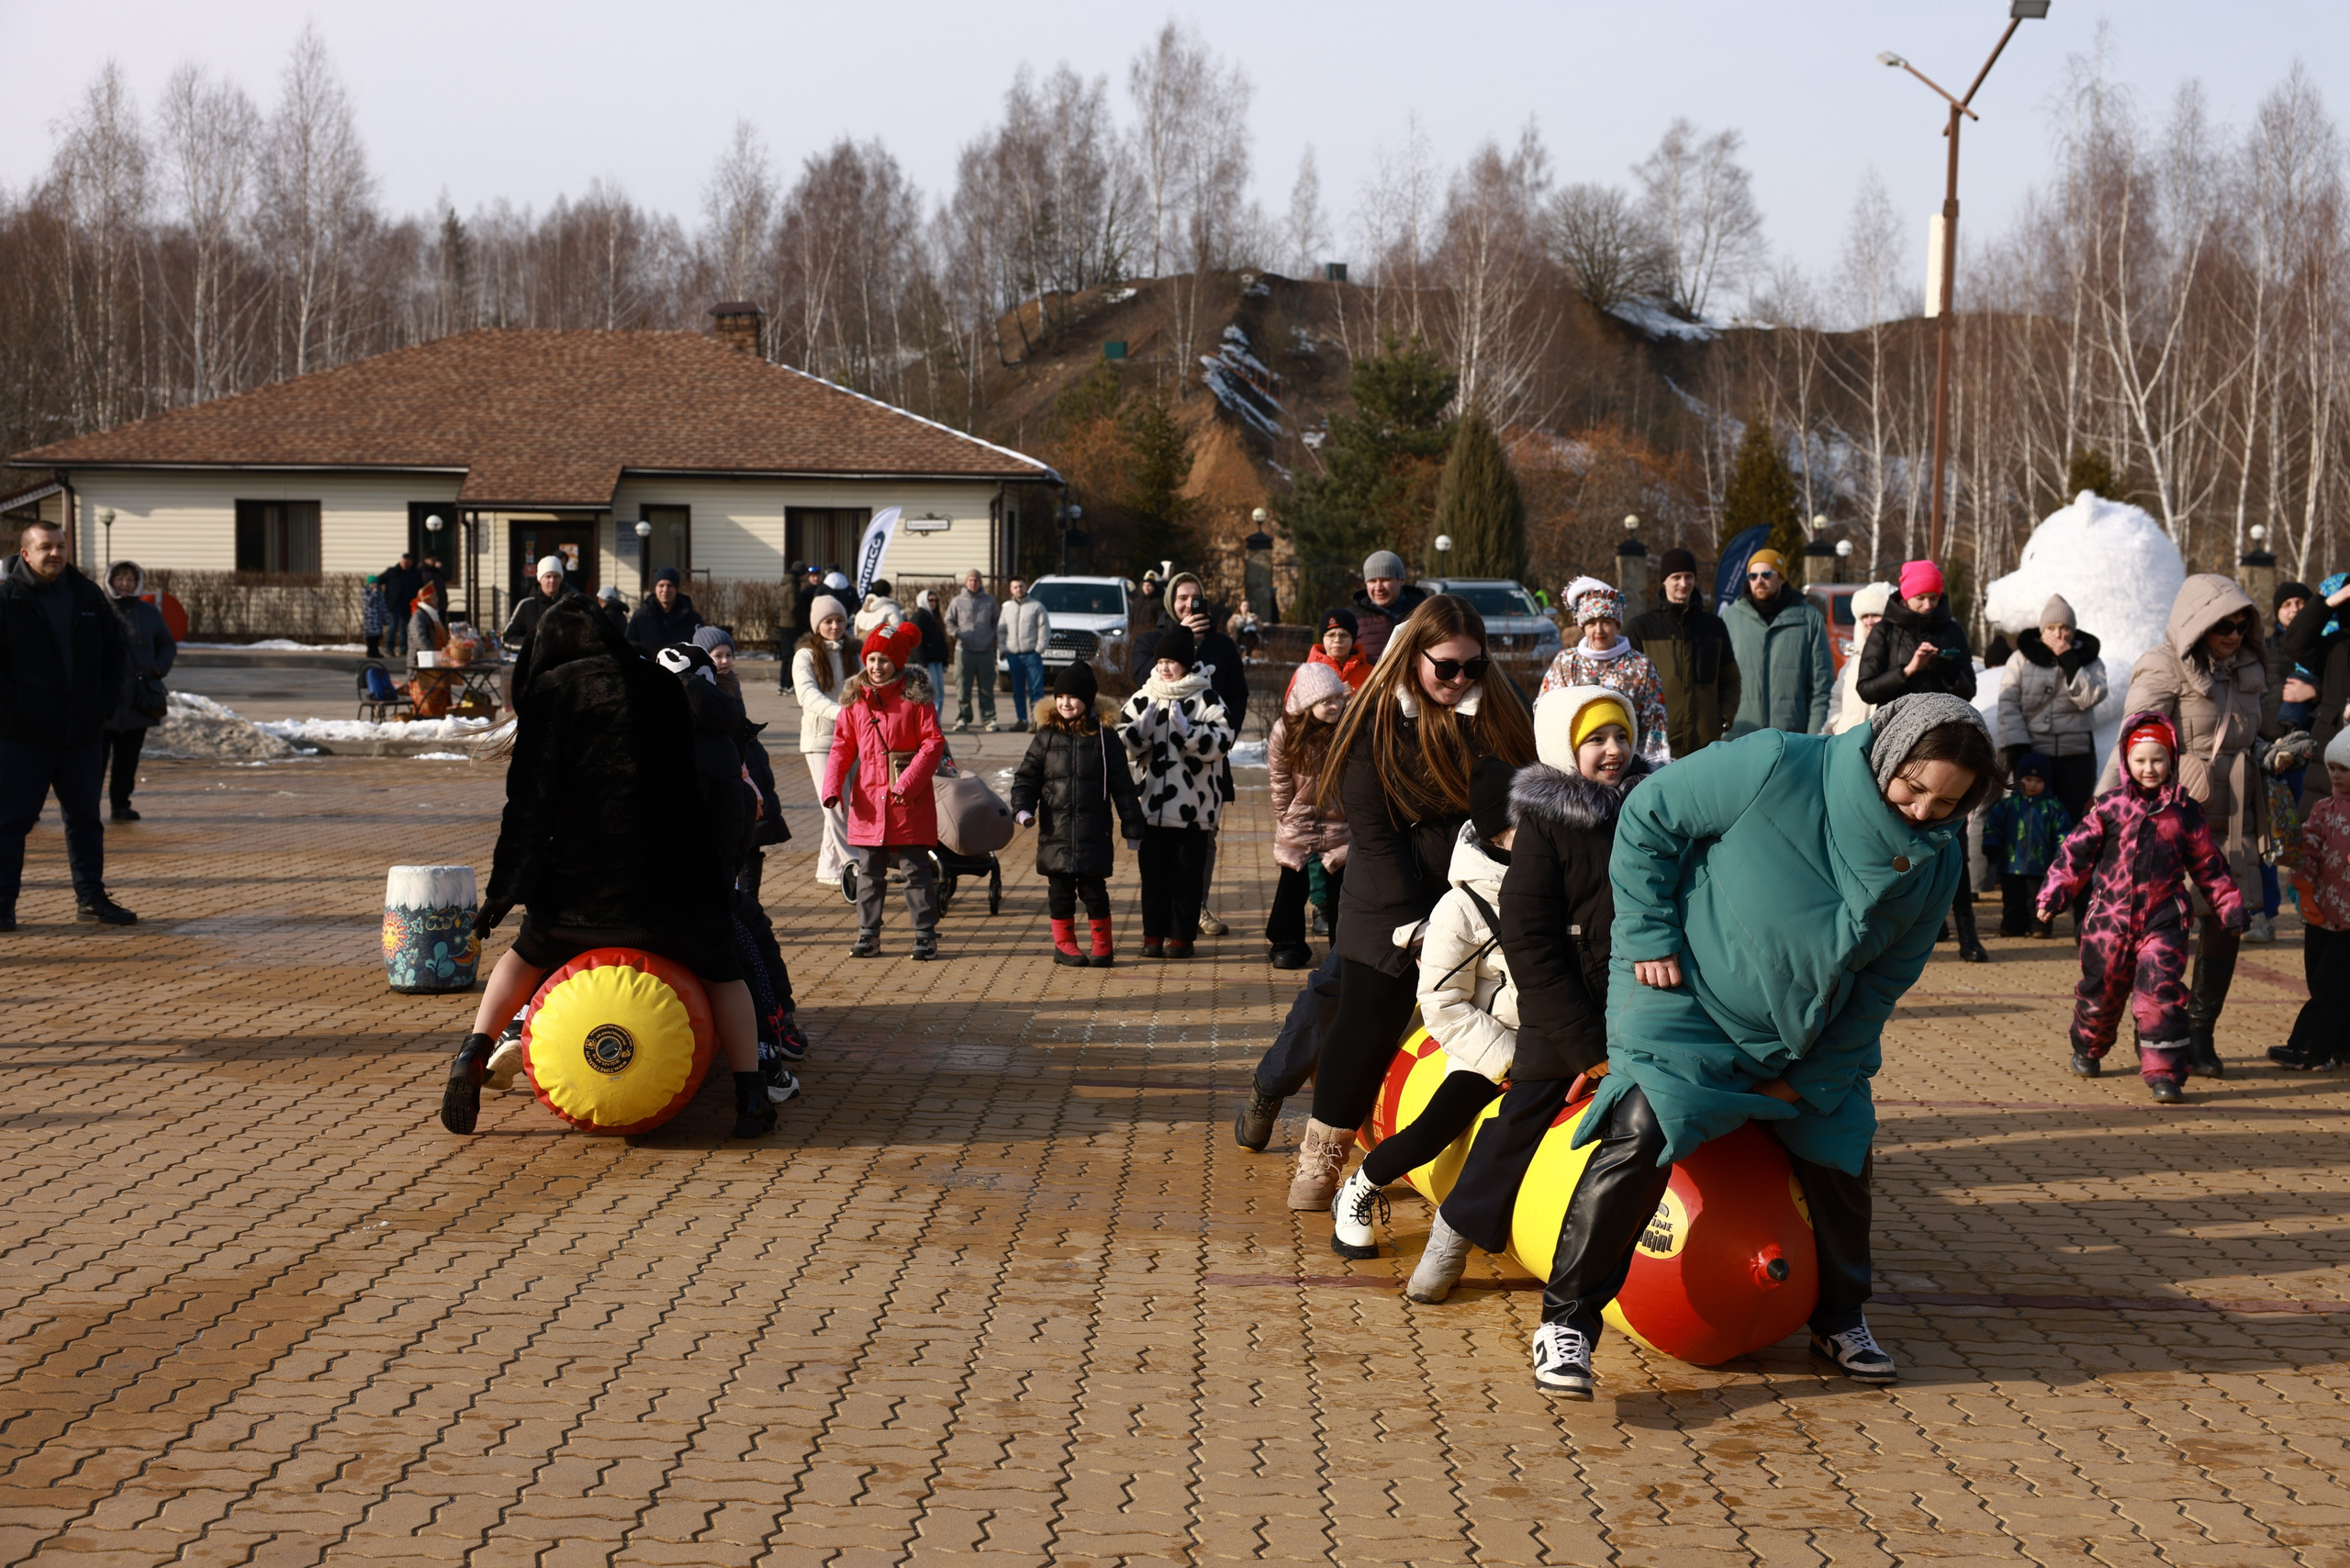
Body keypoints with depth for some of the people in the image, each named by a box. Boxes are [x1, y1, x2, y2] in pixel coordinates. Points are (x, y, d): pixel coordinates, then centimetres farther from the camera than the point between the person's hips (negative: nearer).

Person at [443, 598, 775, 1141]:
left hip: (586, 877, -1)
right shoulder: (661, 683, 11)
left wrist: (502, 892, -1)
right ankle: (750, 1091, 2)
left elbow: (530, 797, -4)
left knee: (527, 954, 24)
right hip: (678, 868, 1)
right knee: (722, 974, 17)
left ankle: (473, 1055, 7)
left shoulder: (553, 690, 1)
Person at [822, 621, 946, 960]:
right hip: (868, 799, 4)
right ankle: (868, 935, 19)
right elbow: (843, 747, 10)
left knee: (917, 870, 1)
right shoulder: (854, 698, 7)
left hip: (910, 801, -4)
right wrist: (832, 787, -4)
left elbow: (933, 742, -8)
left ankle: (925, 937, 7)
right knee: (868, 872, 10)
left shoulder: (915, 696, -5)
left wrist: (909, 781, -18)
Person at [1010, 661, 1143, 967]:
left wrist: (1132, 827, 4)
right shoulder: (1045, 738, 6)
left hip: (1094, 834, -2)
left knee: (1094, 889, 1)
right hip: (1055, 832, 2)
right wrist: (1022, 807, -6)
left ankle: (1101, 944, 13)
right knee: (1060, 890, 7)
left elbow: (1123, 786, 5)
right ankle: (1064, 944, 18)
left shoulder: (1105, 739, 2)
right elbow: (1026, 777, 11)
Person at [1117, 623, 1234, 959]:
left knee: (1186, 874, 4)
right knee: (1153, 871, 7)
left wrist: (1186, 729, -21)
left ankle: (1181, 935, 11)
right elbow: (1124, 745, 6)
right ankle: (1153, 934, 14)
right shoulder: (1144, 698, 9)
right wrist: (1143, 727, -12)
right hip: (1151, 804, 3)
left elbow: (1221, 742, -12)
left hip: (1193, 806, -3)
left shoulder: (1205, 698, -2)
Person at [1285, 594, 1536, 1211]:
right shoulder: (1376, 722, -11)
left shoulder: (1499, 706, -2)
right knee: (1368, 1021, -1)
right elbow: (1374, 835, -13)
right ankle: (1321, 1159, 11)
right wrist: (1417, 930, -18)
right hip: (1396, 903, -3)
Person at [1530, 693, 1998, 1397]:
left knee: (1839, 1152, 8)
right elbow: (1649, 815, -15)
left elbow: (1884, 980, 1)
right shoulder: (1779, 768, -25)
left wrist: (1808, 1078, -3)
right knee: (1643, 1135, -22)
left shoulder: (1937, 863, -7)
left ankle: (1840, 1319, 34)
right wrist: (1650, 936, -16)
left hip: (1805, 1035, 6)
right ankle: (1567, 1322, -12)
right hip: (1686, 999, -6)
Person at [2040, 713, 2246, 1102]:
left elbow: (2208, 866, 11)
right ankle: (2087, 1049, 39)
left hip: (2163, 920, -1)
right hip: (2110, 916, 1)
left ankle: (2164, 1073, -10)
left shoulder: (2186, 813, 3)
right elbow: (2078, 851, 5)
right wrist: (2054, 892, -2)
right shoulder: (2111, 806, 2)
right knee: (2101, 989, 13)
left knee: (2161, 994, -13)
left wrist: (2231, 906, 11)